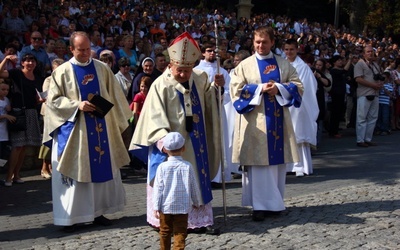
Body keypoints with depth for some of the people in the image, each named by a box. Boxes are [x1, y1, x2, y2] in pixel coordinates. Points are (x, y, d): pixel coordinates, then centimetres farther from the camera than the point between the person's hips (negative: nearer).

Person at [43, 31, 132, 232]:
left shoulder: (102, 69, 5)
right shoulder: (62, 72, -3)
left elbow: (114, 97, 8)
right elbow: (53, 100, -4)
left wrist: (117, 123, -1)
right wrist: (77, 105, -17)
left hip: (101, 128, 3)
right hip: (73, 130, -3)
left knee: (102, 168, 8)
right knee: (74, 170, 1)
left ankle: (98, 212, 20)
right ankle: (71, 216, 9)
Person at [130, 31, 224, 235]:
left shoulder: (200, 79, 3)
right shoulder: (161, 85, -13)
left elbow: (208, 101, 18)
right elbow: (155, 116, -20)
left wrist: (216, 86, -2)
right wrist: (163, 138, -35)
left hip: (194, 143, 6)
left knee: (198, 179, 9)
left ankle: (199, 220, 18)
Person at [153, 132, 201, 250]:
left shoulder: (162, 167, -6)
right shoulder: (187, 166, -4)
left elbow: (158, 188, -7)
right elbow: (194, 187, 4)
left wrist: (156, 207, -3)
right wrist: (196, 202, 18)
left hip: (166, 207, 0)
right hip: (182, 207, 0)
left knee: (165, 232, 15)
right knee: (180, 233, 2)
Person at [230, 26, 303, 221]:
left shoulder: (283, 64, 11)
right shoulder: (245, 65, 4)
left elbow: (298, 86, 6)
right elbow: (235, 90, -3)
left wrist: (278, 88, -11)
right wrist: (260, 88, -13)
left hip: (278, 119, 3)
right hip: (255, 120, -3)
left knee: (278, 160, 5)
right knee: (258, 162, -4)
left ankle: (274, 202, 17)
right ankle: (260, 205, 0)